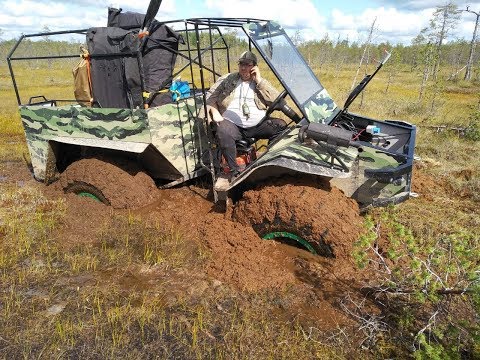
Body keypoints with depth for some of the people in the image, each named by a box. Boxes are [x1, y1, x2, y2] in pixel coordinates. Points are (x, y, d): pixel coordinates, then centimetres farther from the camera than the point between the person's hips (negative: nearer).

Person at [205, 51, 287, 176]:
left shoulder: (262, 83, 14)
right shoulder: (227, 80, 14)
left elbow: (277, 101, -2)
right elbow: (210, 96, 15)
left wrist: (259, 81, -4)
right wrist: (214, 112, -4)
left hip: (258, 124, 2)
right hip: (232, 125, -1)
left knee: (281, 126, -21)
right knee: (223, 132, -36)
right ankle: (235, 170, -25)